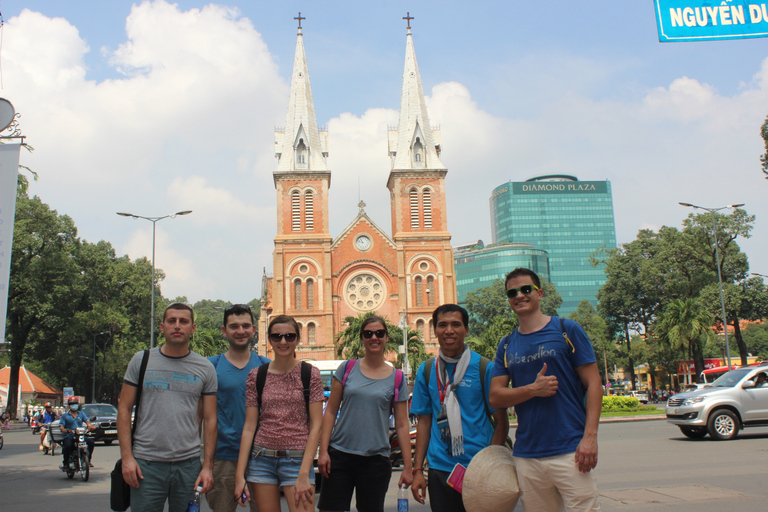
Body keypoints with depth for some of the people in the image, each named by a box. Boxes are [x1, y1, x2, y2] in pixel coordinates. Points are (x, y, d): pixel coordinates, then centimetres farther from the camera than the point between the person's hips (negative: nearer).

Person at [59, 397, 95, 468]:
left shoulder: (81, 414, 18)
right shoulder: (65, 415, 11)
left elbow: (87, 421, 5)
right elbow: (61, 426, 1)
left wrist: (90, 426, -18)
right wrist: (65, 430, -22)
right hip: (69, 436, -3)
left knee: (91, 442, -19)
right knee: (68, 445, -34)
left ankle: (88, 460, -2)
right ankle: (66, 463, -14)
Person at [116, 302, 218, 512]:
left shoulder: (205, 368, 6)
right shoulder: (141, 361, 5)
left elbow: (210, 419, 6)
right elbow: (124, 409, 5)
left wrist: (208, 465, 0)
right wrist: (127, 457, -4)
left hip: (189, 463, 1)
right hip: (146, 463, -1)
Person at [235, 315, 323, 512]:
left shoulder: (310, 374, -1)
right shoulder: (256, 376, 5)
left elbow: (316, 426, -4)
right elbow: (249, 426, 5)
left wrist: (304, 474, -12)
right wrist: (240, 475, -1)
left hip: (297, 459, -2)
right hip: (262, 458, 2)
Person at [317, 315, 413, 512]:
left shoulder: (397, 378, 3)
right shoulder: (347, 369, 4)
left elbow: (402, 425, 4)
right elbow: (331, 411, 5)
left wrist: (408, 466, 1)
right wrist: (323, 451, -4)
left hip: (376, 459, 0)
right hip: (339, 456, 0)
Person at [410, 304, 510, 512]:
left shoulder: (485, 368, -3)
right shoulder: (426, 370, 6)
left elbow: (501, 422, -1)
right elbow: (424, 421, 10)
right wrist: (417, 470, 5)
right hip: (439, 469, 3)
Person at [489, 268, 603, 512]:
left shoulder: (567, 330, 1)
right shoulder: (506, 345, 12)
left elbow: (593, 384, -2)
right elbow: (495, 397, 8)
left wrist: (590, 437, -12)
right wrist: (533, 389, -11)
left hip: (570, 450, -3)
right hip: (526, 454, 4)